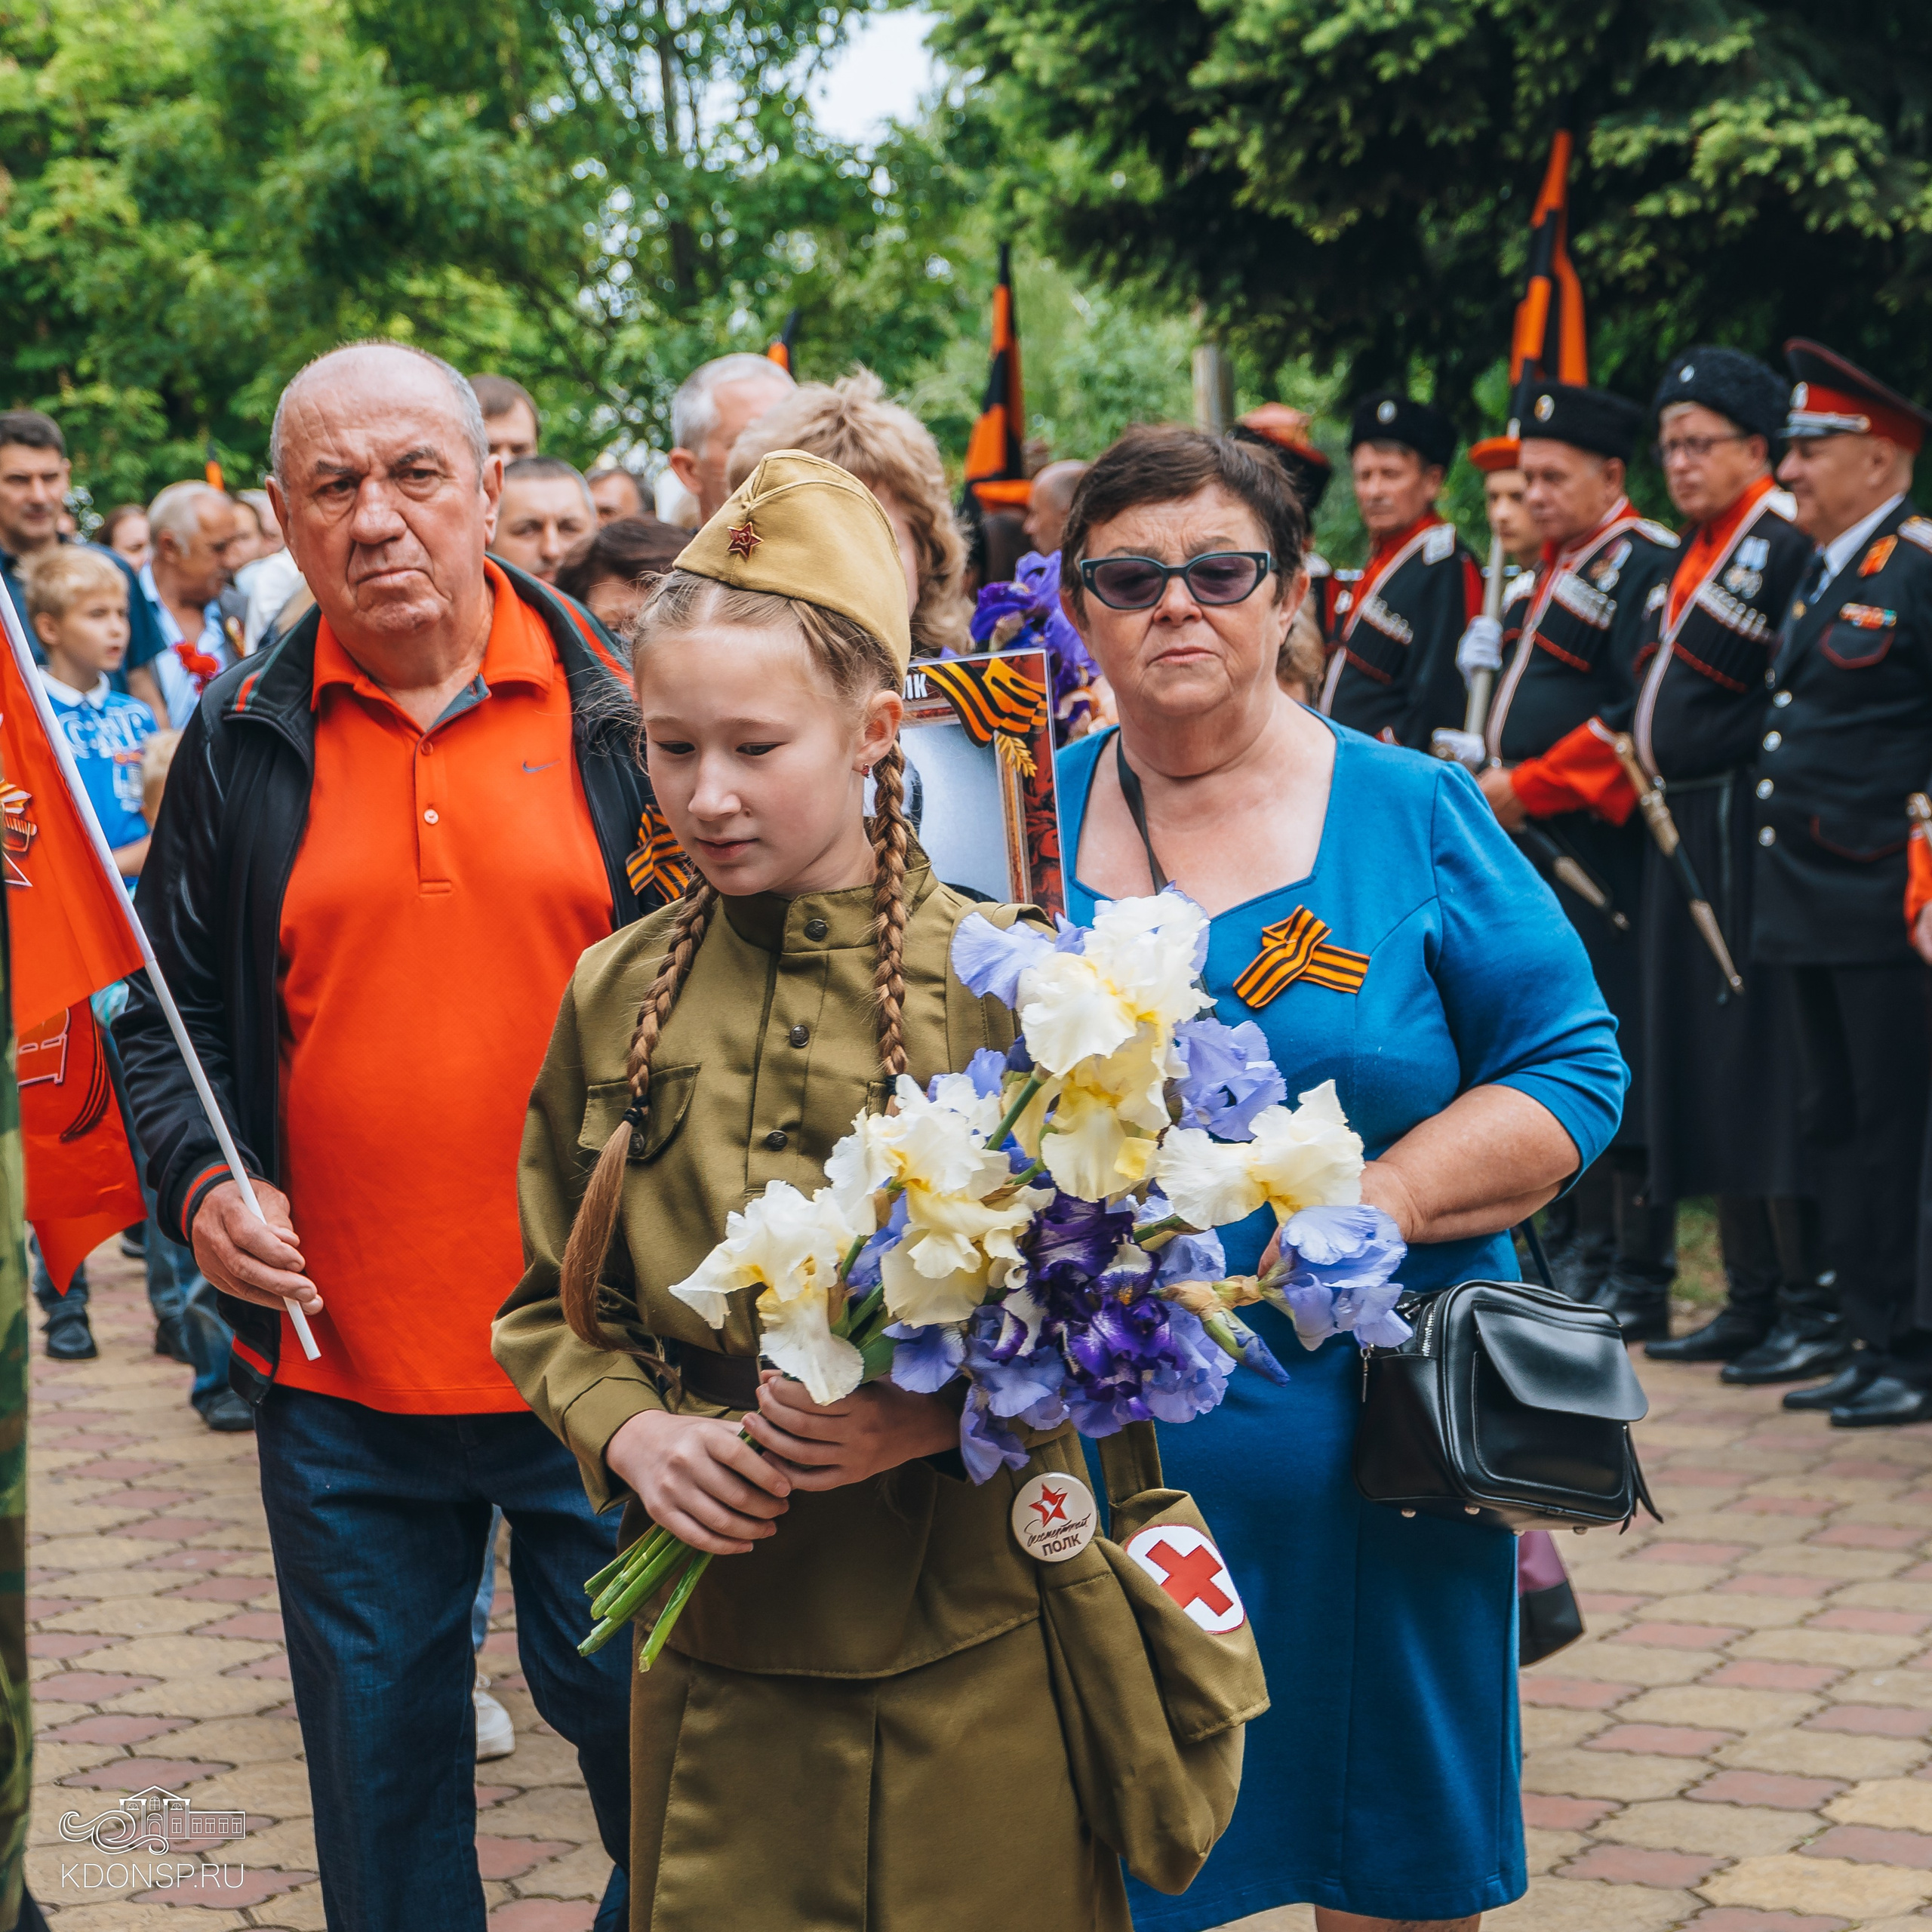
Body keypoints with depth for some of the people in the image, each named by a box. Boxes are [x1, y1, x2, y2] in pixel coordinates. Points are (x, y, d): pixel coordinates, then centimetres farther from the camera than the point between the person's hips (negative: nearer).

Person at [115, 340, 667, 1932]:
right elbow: (172, 1010, 10)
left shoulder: (621, 706, 0)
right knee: (381, 1764, 14)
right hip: (339, 1368, 2)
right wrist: (197, 1178, -6)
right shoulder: (241, 743, 3)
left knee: (638, 1715, 9)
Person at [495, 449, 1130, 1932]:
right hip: (713, 1654, 3)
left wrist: (937, 1419, -20)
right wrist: (630, 1431, -6)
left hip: (972, 1646, -3)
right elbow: (554, 1306, 14)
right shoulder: (616, 998, 5)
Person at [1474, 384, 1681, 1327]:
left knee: (1621, 1064, -6)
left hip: (1603, 856, -9)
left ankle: (1639, 1284, -2)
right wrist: (1494, 789, 9)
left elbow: (1639, 720, -19)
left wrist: (1528, 788, -17)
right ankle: (1575, 1258, 21)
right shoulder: (1554, 571, 19)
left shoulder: (1645, 565, -10)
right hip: (1538, 856, 9)